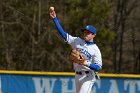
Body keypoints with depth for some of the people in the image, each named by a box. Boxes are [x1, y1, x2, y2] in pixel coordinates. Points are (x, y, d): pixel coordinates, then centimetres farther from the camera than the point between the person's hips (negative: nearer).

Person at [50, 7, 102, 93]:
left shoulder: (95, 49, -7)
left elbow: (98, 66, -11)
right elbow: (63, 33, 3)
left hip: (88, 77, -6)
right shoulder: (77, 41, 6)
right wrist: (54, 18, -4)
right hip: (78, 76, 6)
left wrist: (86, 63, -26)